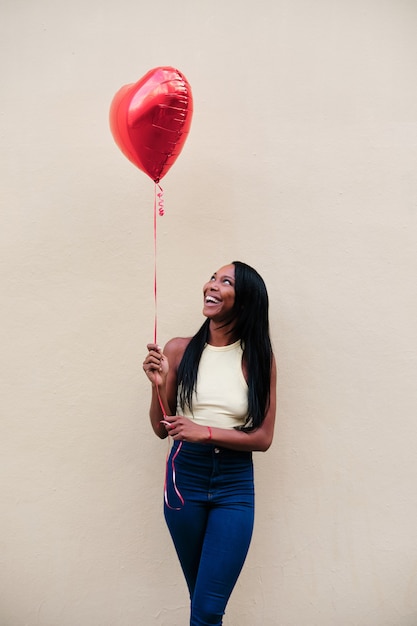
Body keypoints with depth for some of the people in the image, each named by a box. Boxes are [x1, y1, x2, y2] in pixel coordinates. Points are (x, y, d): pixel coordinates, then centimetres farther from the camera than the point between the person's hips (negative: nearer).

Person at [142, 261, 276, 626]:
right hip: (185, 478, 2)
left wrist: (204, 432, -18)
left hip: (235, 486, -1)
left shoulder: (259, 359, -6)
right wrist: (158, 385, -16)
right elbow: (161, 429, 2)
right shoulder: (179, 350, -4)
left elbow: (263, 438, -6)